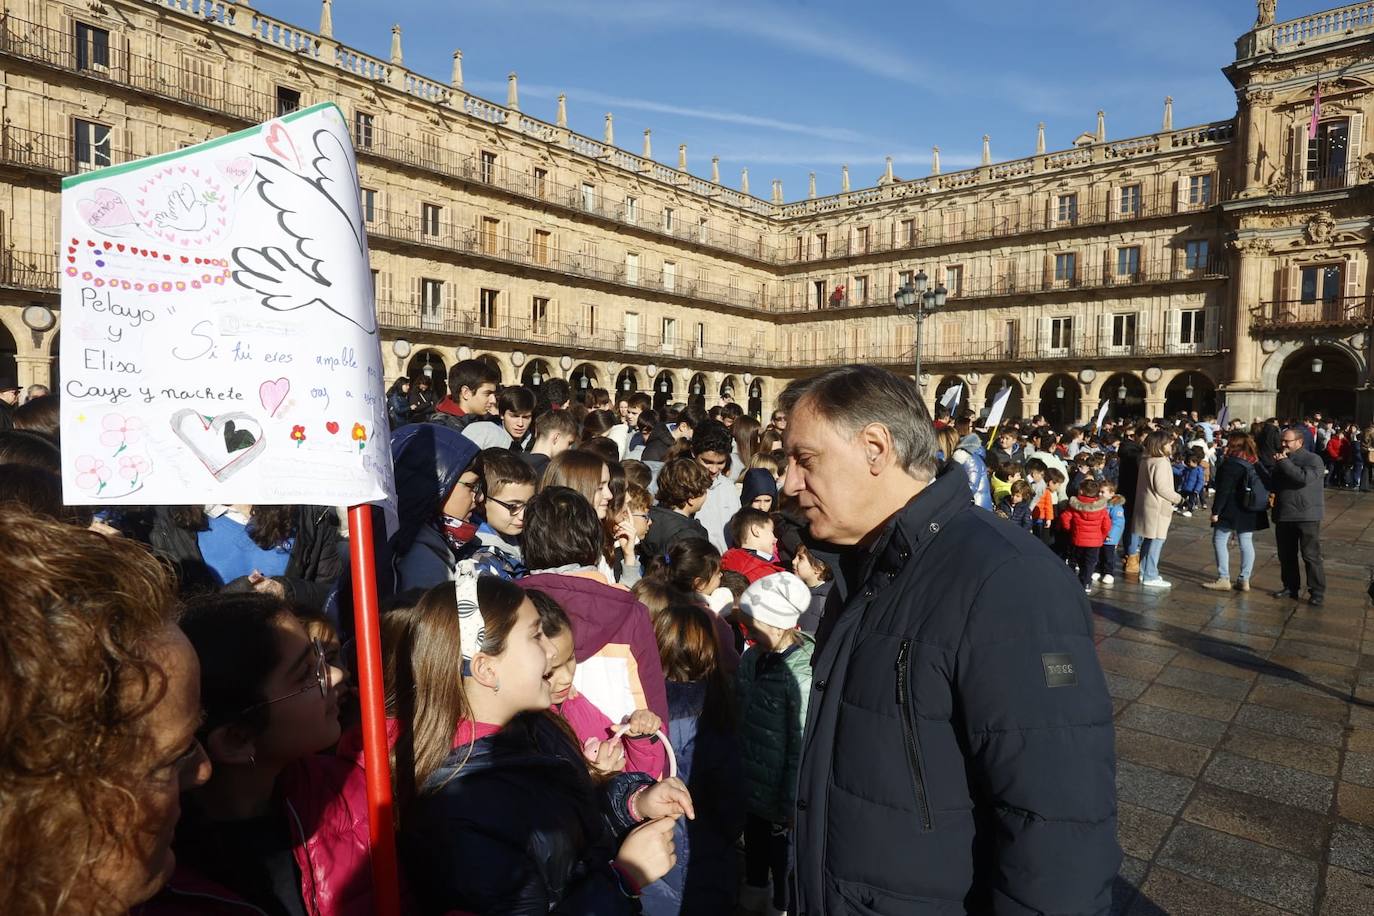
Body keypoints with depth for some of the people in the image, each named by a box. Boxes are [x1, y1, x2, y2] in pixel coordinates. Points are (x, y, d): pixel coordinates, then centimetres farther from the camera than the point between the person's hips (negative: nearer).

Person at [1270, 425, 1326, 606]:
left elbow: (1304, 477, -24)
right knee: (1286, 555, 12)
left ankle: (1317, 592, 2)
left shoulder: (1313, 459, -6)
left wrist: (1284, 463, -19)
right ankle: (1291, 587, 23)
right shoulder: (1281, 459, 15)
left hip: (1307, 516, -6)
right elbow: (1272, 485, 18)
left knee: (1311, 555, -4)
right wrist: (1274, 466, 1)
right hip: (1283, 516, 7)